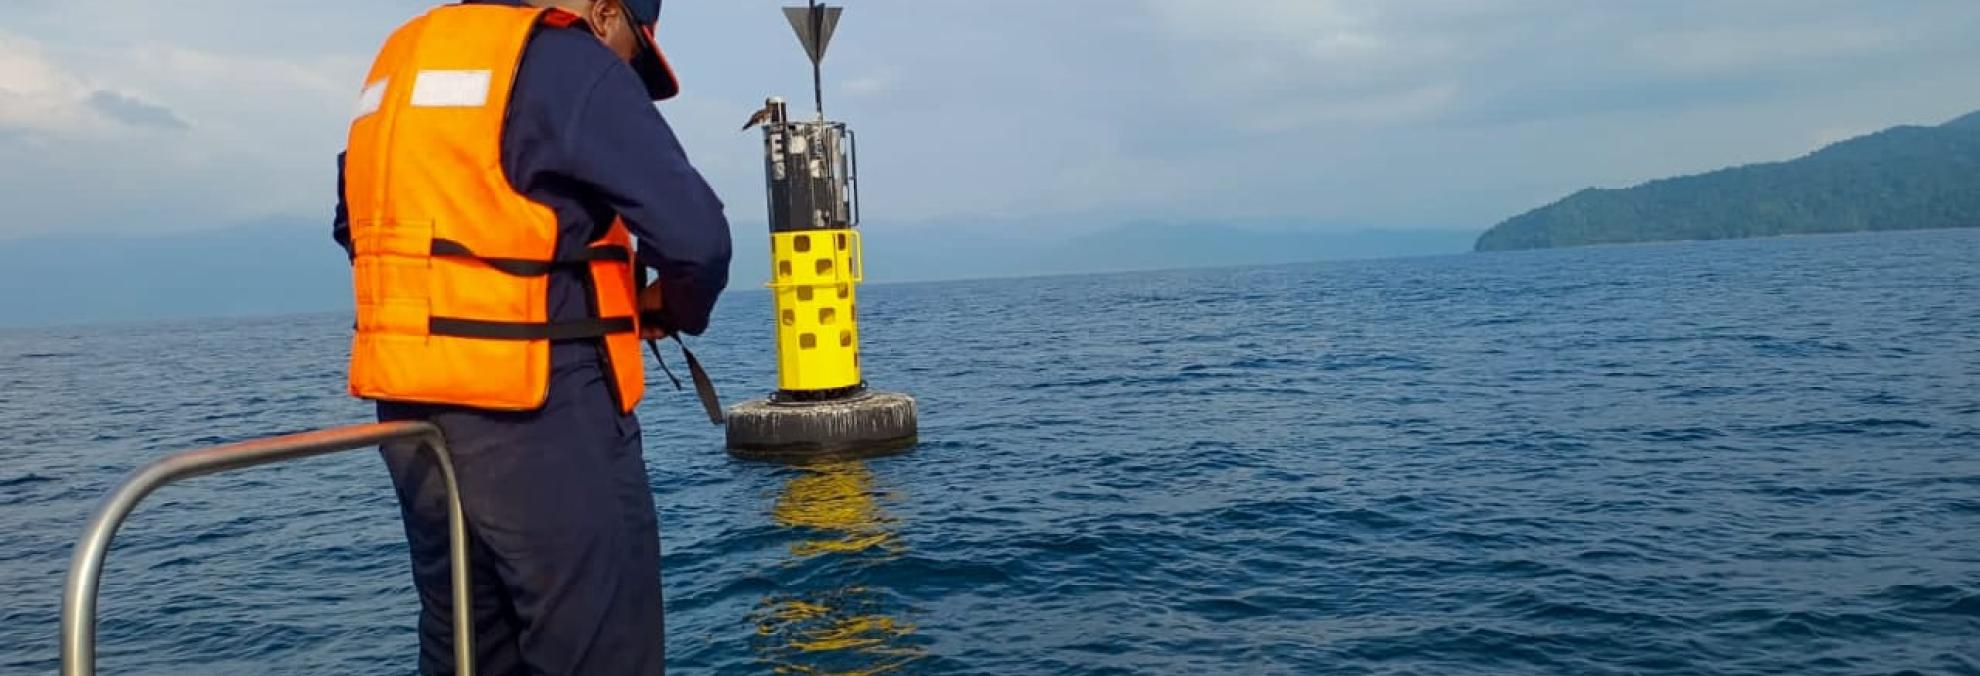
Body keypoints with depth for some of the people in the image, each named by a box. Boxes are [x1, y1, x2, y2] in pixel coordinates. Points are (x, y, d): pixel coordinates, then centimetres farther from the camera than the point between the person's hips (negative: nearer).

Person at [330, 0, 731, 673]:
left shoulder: (400, 61, 16)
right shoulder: (571, 64, -8)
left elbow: (355, 222, 26)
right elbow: (696, 234, -14)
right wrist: (677, 308, 6)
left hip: (410, 411, 8)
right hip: (540, 419, -8)